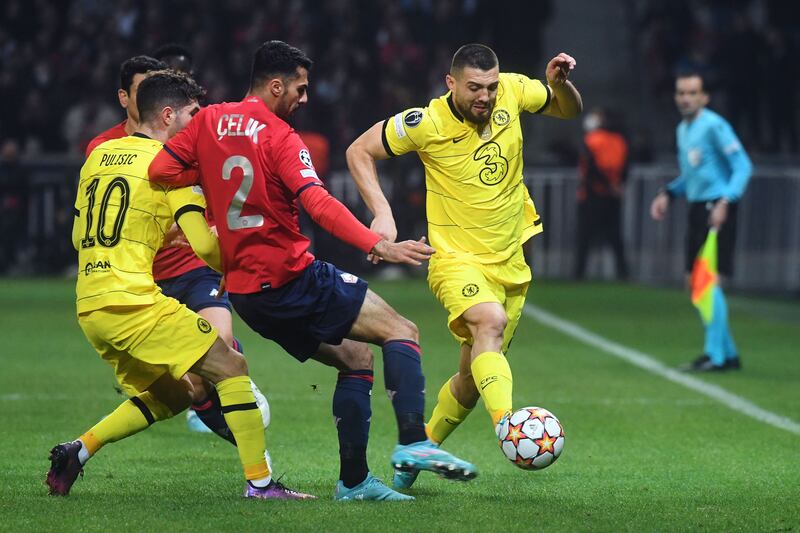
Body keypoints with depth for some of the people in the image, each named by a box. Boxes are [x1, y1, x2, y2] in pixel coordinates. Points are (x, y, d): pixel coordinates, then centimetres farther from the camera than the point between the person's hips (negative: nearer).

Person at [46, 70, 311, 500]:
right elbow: (204, 245, -9)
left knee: (169, 398, 20)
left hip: (88, 307, 8)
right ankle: (259, 481, -9)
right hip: (134, 302, -8)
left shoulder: (98, 155, 16)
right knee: (230, 367, -2)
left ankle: (79, 449, 10)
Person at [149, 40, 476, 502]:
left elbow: (160, 170, 2)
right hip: (292, 277, -7)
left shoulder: (209, 122, 8)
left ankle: (353, 480, 11)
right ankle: (413, 442, -20)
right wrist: (379, 246, -30)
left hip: (244, 290, 7)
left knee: (355, 358, 17)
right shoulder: (279, 135, -12)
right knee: (402, 331, -4)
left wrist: (215, 177, 12)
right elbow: (319, 204, -23)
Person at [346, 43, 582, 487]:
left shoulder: (513, 91, -6)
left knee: (472, 381, 12)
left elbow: (569, 110, 12)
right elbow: (359, 151, -5)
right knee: (491, 320, -37)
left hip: (509, 261, 5)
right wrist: (381, 214, -15)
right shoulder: (427, 123, -16)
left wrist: (559, 83, -10)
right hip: (457, 257, -5)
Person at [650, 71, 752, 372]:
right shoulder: (683, 130, 16)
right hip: (696, 209, 9)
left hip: (716, 210, -9)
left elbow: (743, 166, -15)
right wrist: (668, 193, 15)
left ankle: (715, 356, -7)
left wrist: (725, 202, -24)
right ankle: (728, 352, 18)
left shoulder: (714, 126, -11)